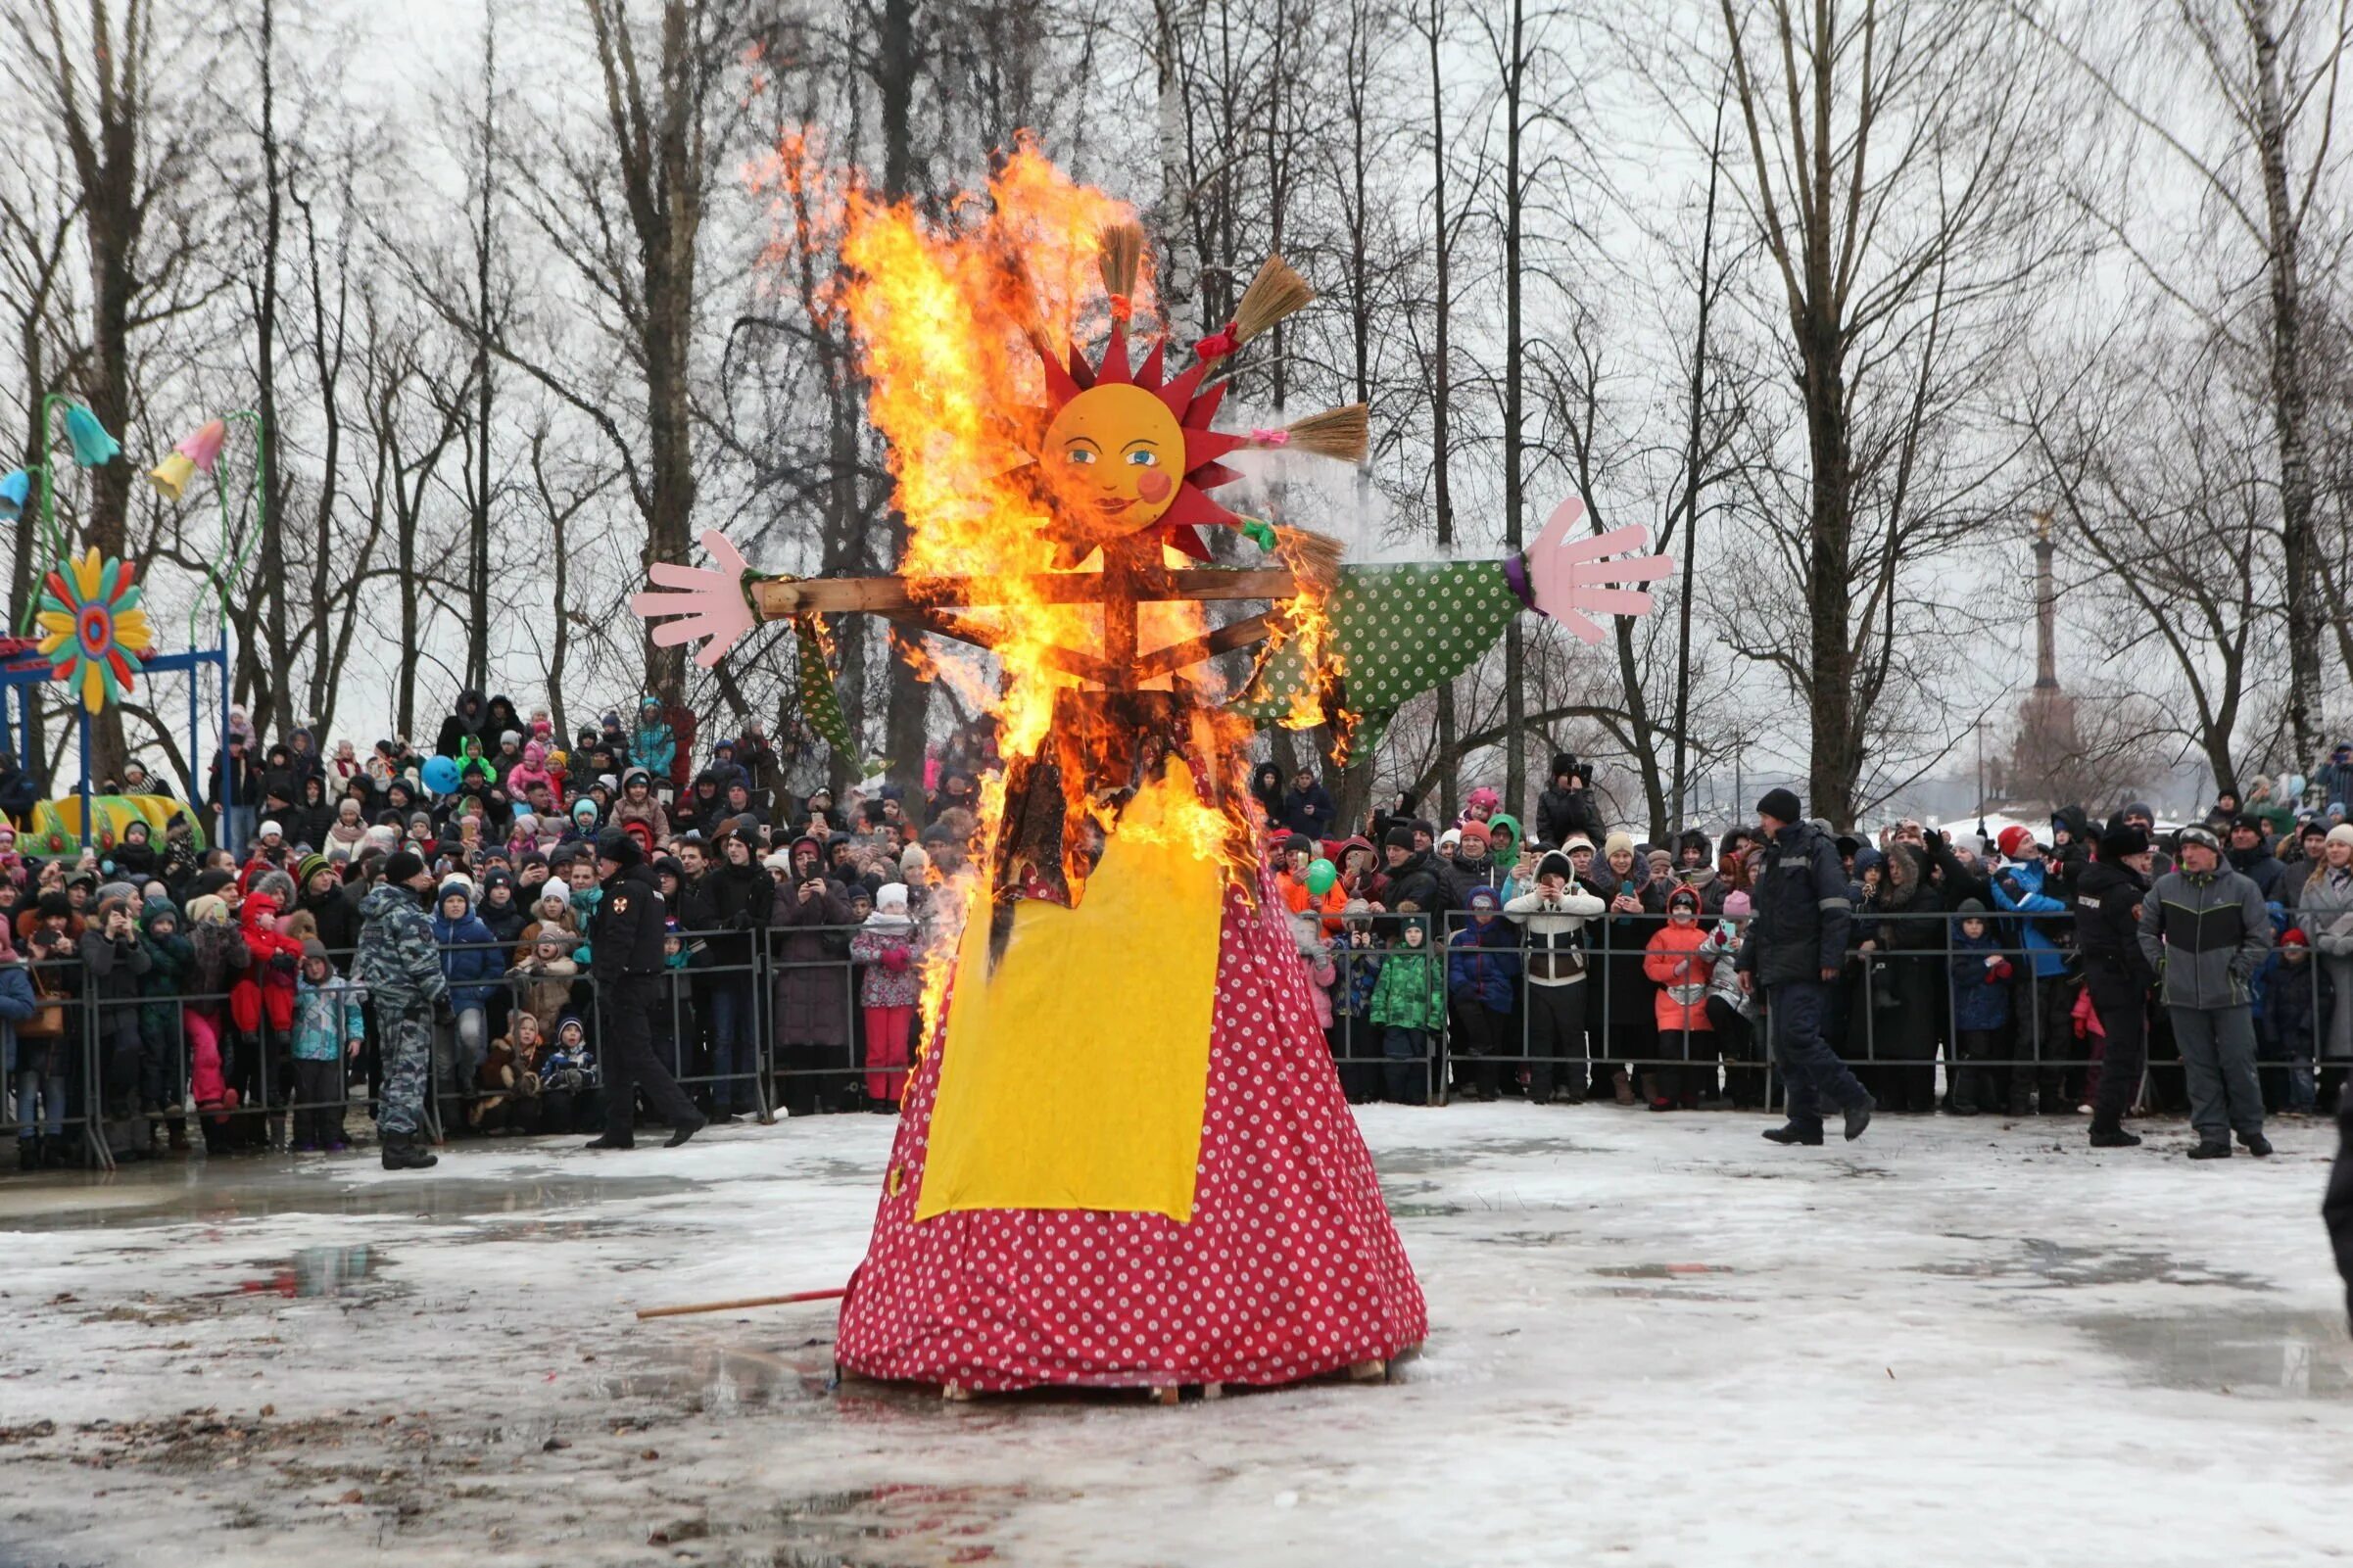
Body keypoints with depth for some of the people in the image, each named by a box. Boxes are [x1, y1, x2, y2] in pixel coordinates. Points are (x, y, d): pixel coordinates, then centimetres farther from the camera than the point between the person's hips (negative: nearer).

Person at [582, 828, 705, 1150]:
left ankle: (684, 1116, -14)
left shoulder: (626, 890, -13)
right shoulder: (648, 886, 16)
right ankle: (618, 1132, 15)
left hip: (626, 984, -10)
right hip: (646, 979, 10)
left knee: (637, 1055, -9)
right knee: (617, 1056, 13)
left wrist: (605, 980, -21)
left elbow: (619, 940, -22)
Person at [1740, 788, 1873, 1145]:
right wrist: (1747, 961, 22)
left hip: (1807, 967, -9)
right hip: (1777, 968, 9)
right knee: (1783, 1043, 4)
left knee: (1799, 1036, -18)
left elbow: (1837, 907, -14)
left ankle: (1854, 1100, -9)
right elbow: (1759, 915, 27)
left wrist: (1831, 956, -20)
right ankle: (1805, 1122, 7)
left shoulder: (1815, 848, -5)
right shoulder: (1772, 854, 22)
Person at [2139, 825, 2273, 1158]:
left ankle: (2250, 1129, 14)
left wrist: (2239, 968, -6)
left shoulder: (2241, 888, -1)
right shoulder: (2165, 887, 6)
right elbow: (2147, 929, 18)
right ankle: (2212, 1134, 8)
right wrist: (2159, 961, 7)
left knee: (2238, 1062, -1)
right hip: (2183, 994, 3)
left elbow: (2260, 937, 2)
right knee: (2199, 1066, 4)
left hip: (2229, 994, -3)